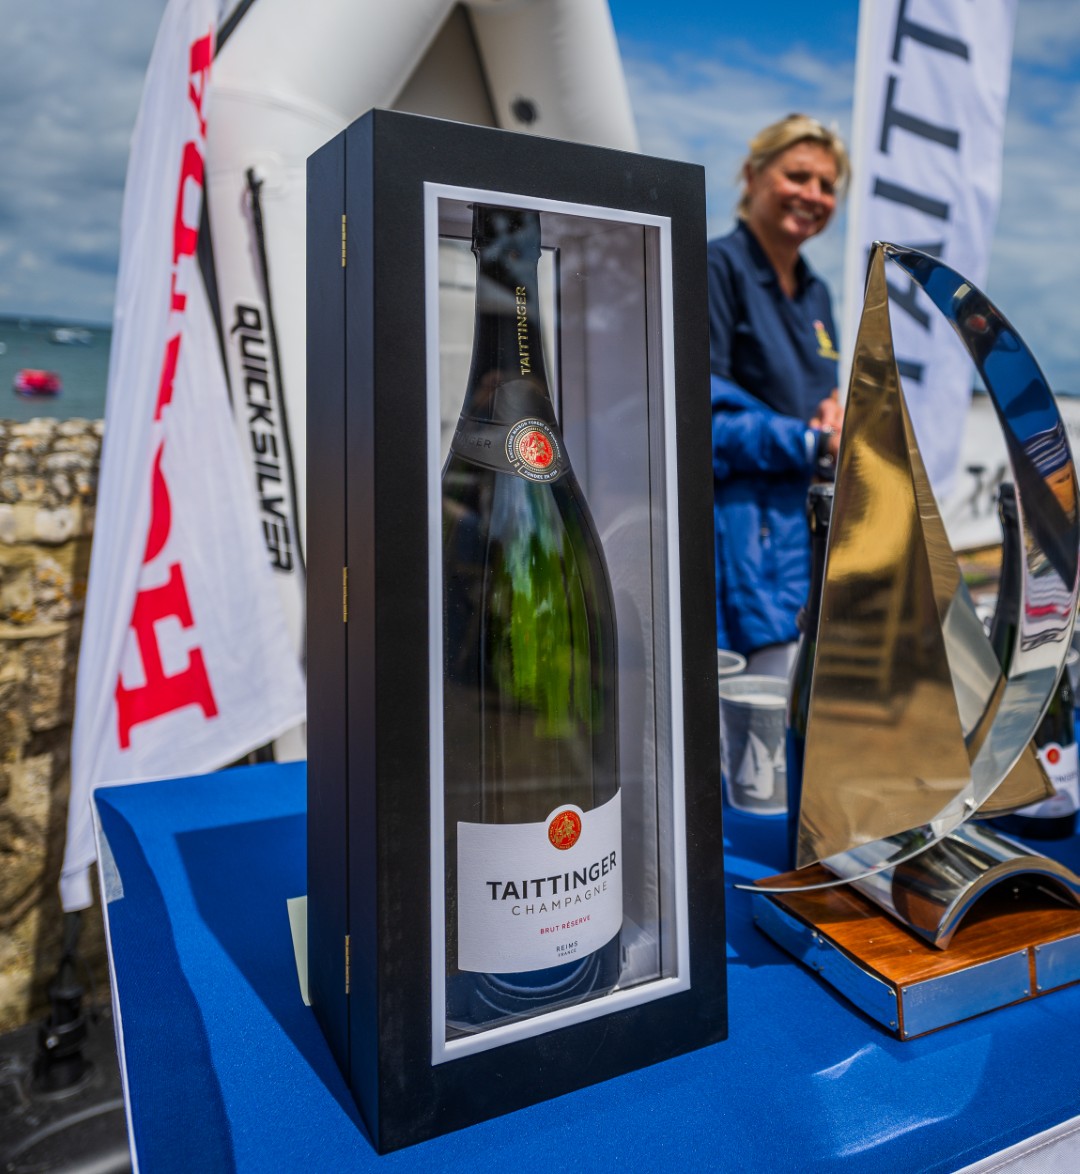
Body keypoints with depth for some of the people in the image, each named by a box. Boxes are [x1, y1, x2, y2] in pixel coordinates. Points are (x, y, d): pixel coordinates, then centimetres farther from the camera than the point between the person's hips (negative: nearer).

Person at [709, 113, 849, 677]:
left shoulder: (815, 293, 20)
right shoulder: (716, 266, -6)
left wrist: (837, 421, 0)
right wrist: (812, 442, -13)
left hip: (808, 540, 9)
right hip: (743, 534, -8)